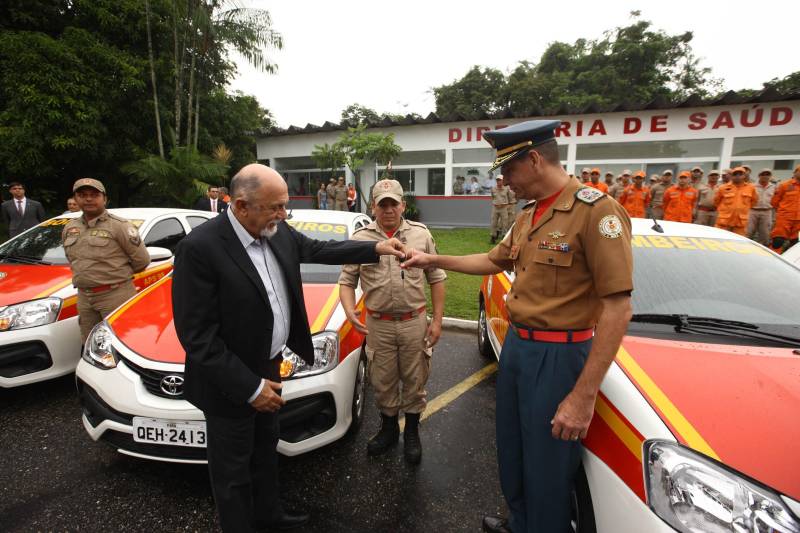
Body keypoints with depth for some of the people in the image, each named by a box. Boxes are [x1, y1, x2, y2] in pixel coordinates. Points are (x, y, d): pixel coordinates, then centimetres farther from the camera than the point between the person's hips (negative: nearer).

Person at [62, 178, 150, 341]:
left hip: (116, 295, -7)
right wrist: (92, 274, 14)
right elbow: (72, 259, 27)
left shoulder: (119, 225, -9)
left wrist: (120, 273, 4)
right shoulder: (69, 228, 13)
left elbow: (142, 259, -10)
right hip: (84, 297, 7)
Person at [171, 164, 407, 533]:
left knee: (265, 448, 28)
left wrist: (376, 249, 3)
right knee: (233, 470, 16)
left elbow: (318, 249, 10)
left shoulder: (278, 232, -6)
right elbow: (197, 336, -24)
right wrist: (249, 386, -23)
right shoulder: (200, 247, -26)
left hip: (269, 365, 8)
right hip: (231, 384, -7)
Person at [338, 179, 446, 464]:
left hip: (415, 321, 0)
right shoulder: (360, 238, 0)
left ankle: (412, 431, 35)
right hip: (378, 325, 0)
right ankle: (389, 427, 38)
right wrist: (349, 311, -17)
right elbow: (346, 281, 2)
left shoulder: (421, 234, 1)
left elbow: (436, 278, 4)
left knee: (415, 380, 12)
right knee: (382, 382, 14)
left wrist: (437, 319, -1)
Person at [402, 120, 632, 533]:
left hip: (557, 356, -8)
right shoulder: (527, 217, 8)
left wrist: (584, 395, -22)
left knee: (547, 470, 10)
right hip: (515, 344, 8)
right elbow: (494, 261, 22)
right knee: (511, 452, 24)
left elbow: (617, 308, -21)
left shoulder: (596, 210, -18)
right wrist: (433, 260, 18)